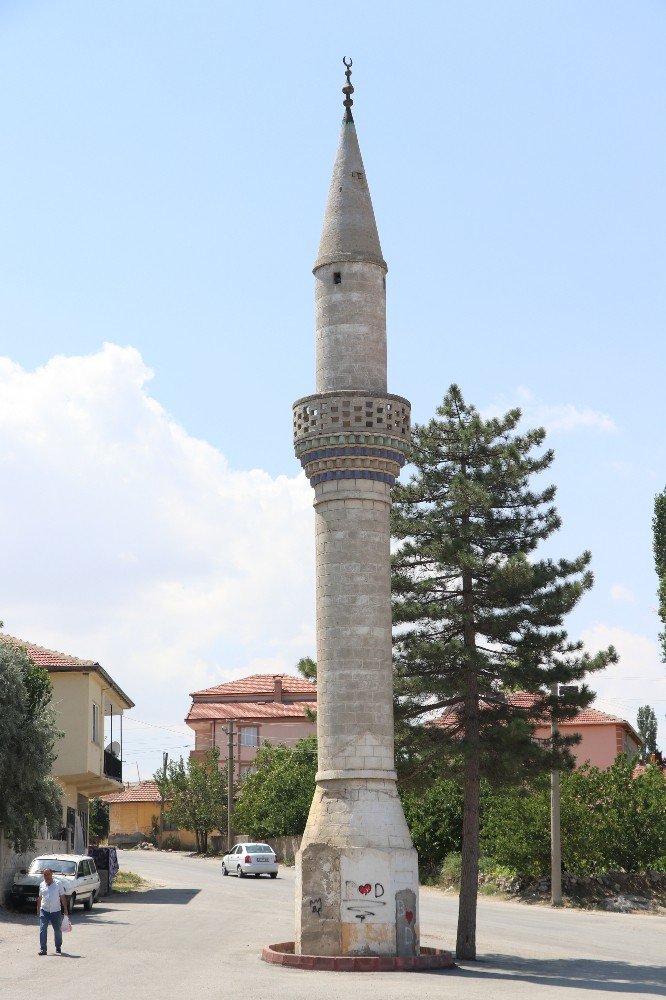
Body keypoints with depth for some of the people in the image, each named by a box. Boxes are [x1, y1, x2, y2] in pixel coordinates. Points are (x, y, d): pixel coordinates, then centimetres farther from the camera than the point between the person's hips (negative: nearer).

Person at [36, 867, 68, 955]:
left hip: (56, 911, -1)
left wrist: (65, 909, -2)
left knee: (58, 930, 8)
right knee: (42, 930, -9)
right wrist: (38, 909, 16)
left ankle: (58, 948, 23)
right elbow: (40, 898, 18)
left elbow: (63, 897, 2)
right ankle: (42, 949, -7)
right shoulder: (42, 885, 9)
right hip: (44, 911, 1)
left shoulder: (58, 883, 0)